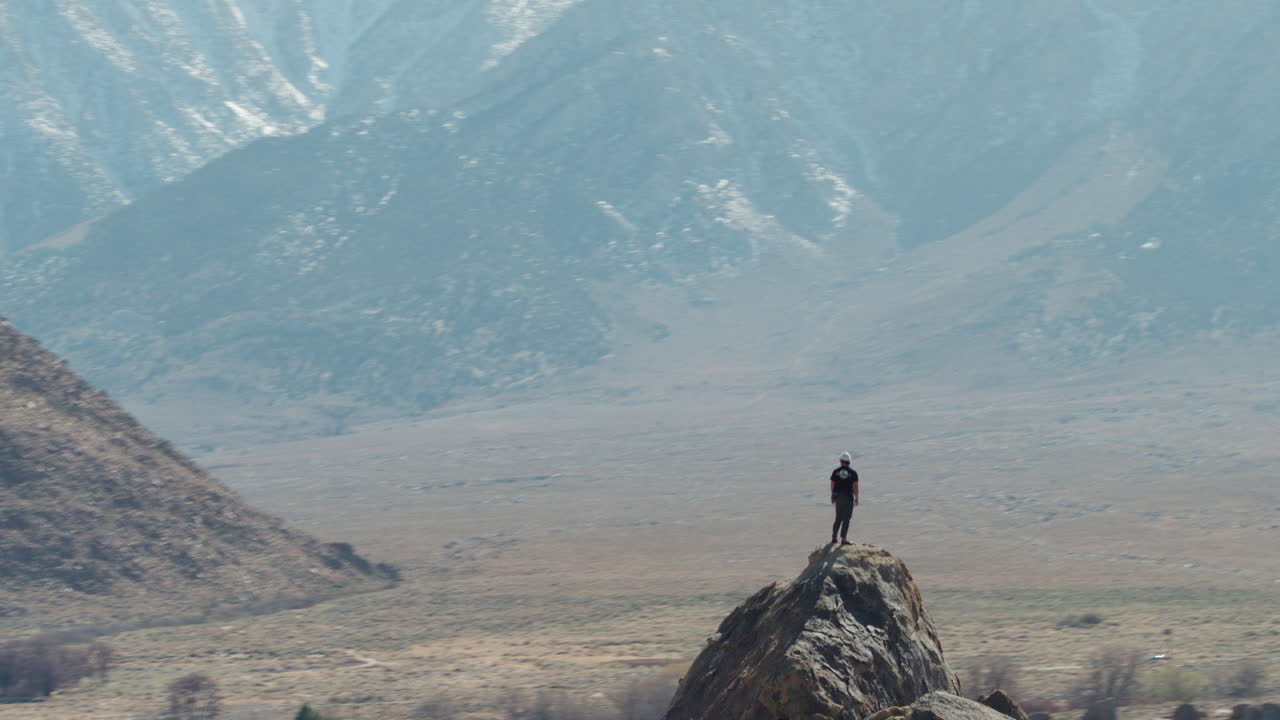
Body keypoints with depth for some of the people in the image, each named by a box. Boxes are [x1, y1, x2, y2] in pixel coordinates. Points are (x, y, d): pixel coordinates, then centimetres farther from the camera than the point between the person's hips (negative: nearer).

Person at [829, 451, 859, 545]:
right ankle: (843, 539, -1)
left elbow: (832, 485, 2)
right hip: (848, 497, -3)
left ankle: (834, 538, 12)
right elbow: (855, 486, -8)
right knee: (846, 519, 2)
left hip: (838, 498, 3)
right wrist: (856, 498, 0)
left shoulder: (835, 471, 0)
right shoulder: (853, 472, -6)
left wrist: (832, 497, 13)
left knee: (838, 518, 15)